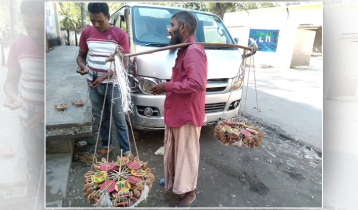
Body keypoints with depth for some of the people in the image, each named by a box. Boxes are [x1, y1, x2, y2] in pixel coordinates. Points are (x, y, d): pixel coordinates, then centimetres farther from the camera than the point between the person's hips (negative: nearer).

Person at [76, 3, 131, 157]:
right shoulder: (87, 32, 4)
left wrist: (104, 77, -20)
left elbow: (124, 63, -10)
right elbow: (81, 55, 13)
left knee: (119, 119, 5)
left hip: (113, 84, -4)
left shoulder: (120, 34, -8)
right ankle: (106, 145, 34)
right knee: (101, 117, 15)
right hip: (93, 84, 4)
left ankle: (126, 150, 18)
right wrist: (81, 65, -12)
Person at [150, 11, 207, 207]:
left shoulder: (193, 51, -18)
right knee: (173, 151, 23)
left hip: (187, 116, -10)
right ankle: (174, 178, 45)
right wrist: (166, 87, 10)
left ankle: (190, 193, 24)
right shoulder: (183, 51, 16)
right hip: (175, 113, 10)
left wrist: (167, 86, -21)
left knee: (186, 154, 5)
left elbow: (196, 84, -29)